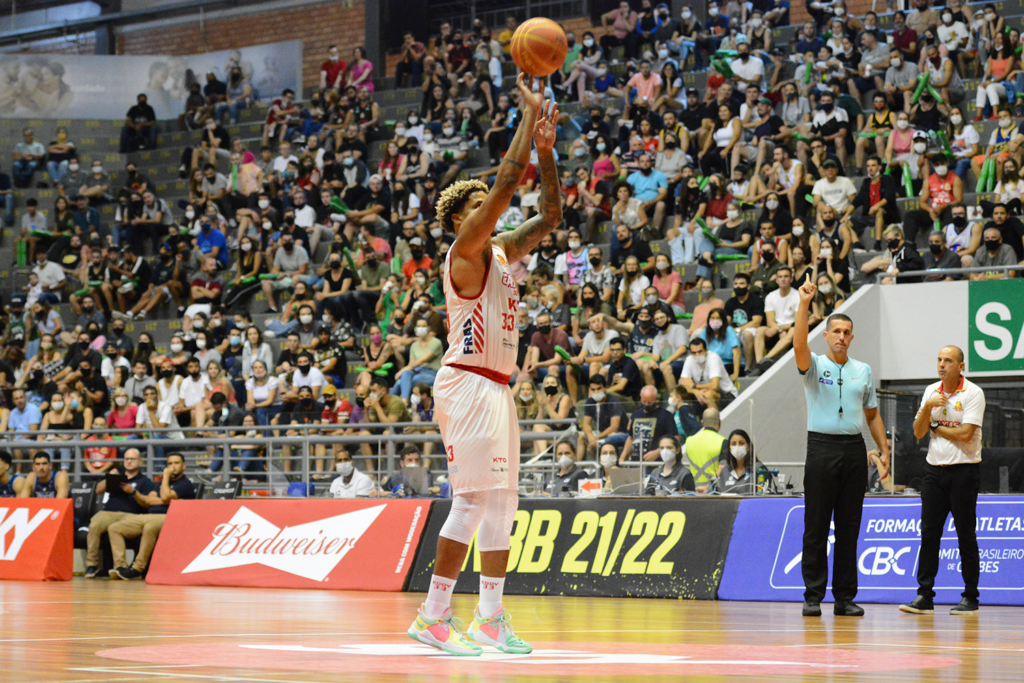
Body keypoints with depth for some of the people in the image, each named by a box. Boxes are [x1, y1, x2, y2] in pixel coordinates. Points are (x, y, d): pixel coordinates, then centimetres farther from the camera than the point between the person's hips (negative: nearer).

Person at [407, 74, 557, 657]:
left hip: (497, 387, 10)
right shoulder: (466, 250, -7)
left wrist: (546, 148, 6)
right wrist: (530, 116, -12)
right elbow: (508, 181, -16)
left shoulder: (503, 252, 17)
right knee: (474, 500, -14)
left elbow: (551, 215, 17)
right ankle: (433, 616, -11)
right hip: (467, 384, -10)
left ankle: (491, 617, 11)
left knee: (502, 503, 8)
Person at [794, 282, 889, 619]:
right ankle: (813, 596, 0)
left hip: (854, 450, 3)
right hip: (822, 448, -3)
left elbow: (872, 414, 17)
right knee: (816, 526, -3)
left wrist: (884, 450, 8)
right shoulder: (814, 366, 3)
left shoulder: (863, 371, 13)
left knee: (849, 527, 4)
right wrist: (804, 304, -28)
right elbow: (799, 344, -19)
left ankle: (845, 597, 7)